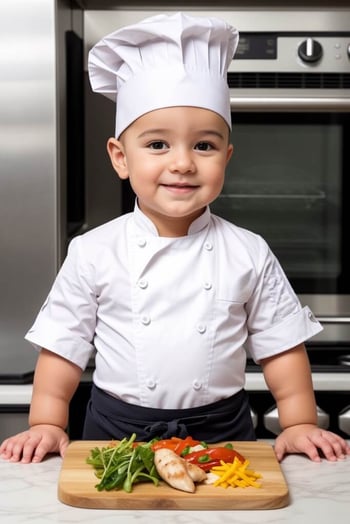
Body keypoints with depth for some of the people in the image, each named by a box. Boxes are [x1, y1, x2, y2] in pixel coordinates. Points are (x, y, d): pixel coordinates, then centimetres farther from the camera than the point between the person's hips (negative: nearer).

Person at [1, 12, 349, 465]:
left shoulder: (249, 255, -2)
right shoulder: (94, 253, -4)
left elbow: (280, 347, 4)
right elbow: (63, 347, 2)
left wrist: (301, 425, -1)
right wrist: (46, 425, -4)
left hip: (221, 434, 1)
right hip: (116, 435, 0)